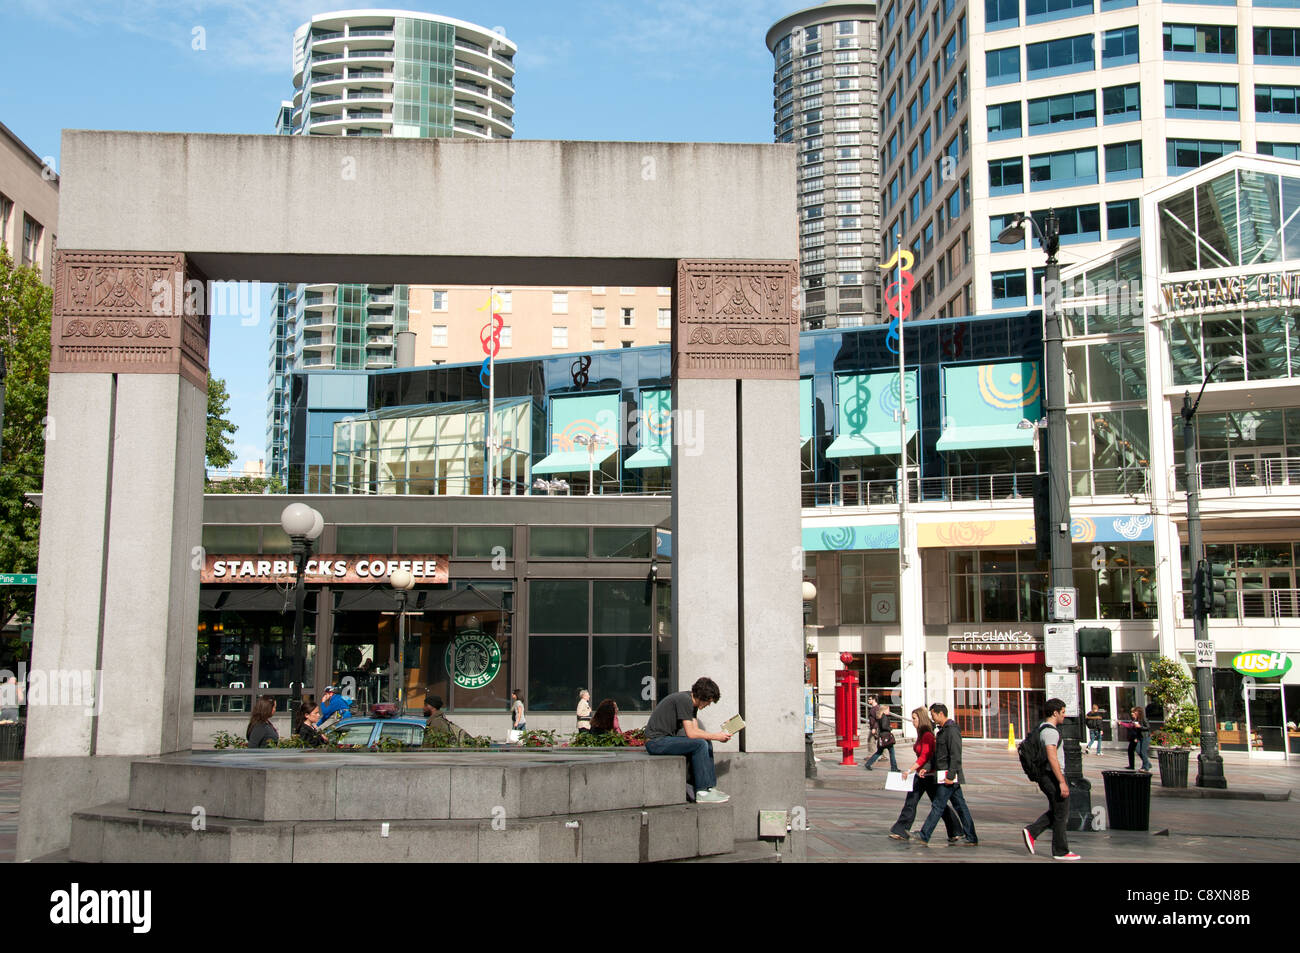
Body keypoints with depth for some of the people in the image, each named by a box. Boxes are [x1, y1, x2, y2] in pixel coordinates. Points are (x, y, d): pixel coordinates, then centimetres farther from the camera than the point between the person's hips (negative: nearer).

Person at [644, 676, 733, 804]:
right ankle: (702, 792, -16)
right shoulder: (684, 700, -19)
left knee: (707, 743, 9)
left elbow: (696, 730, 10)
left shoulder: (692, 703, 11)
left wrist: (718, 735, -2)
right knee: (700, 744, -21)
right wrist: (715, 736, -14)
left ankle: (710, 787, 7)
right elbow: (691, 733, -22)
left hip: (666, 739, 10)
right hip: (656, 741, -10)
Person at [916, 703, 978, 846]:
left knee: (938, 806, -5)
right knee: (960, 805, 10)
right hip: (947, 775, 10)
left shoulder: (952, 730, -15)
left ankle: (924, 836, -2)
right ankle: (971, 838, 13)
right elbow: (939, 755, 23)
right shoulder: (942, 730, 17)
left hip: (949, 776, -10)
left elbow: (956, 756, -20)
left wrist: (950, 775, -23)